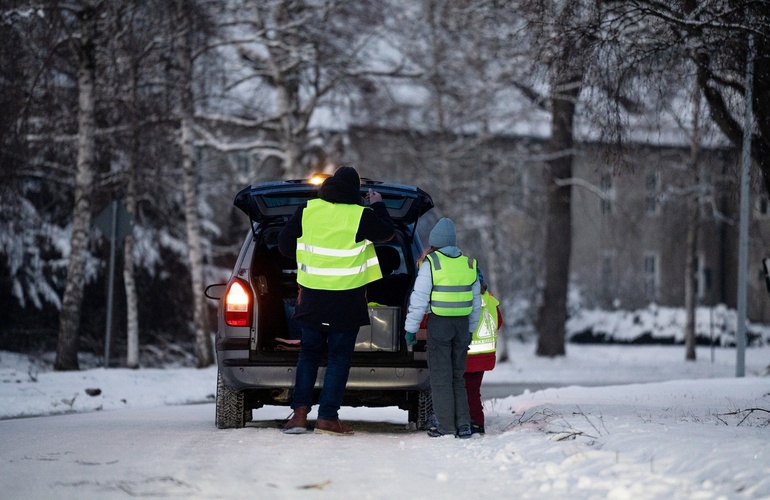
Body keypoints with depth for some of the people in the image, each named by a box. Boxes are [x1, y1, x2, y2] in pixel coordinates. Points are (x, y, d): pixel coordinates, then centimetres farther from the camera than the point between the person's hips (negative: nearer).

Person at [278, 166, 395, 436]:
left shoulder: (307, 210, 0)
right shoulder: (361, 215, -10)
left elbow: (285, 244, 6)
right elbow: (386, 233, 8)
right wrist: (379, 206, 22)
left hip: (311, 299, 3)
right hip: (346, 302, -3)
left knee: (309, 353, 14)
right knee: (339, 357, 4)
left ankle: (300, 413, 6)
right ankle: (327, 418, 1)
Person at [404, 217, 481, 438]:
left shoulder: (431, 263, -7)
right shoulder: (468, 263, 10)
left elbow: (419, 299, -9)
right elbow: (476, 302, 15)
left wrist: (411, 328, -3)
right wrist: (470, 329, 23)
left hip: (439, 324, -5)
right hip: (462, 324, 5)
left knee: (441, 376, -1)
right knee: (458, 376, 12)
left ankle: (445, 426, -3)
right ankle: (463, 424, 7)